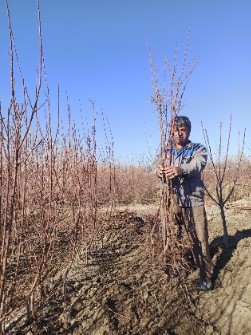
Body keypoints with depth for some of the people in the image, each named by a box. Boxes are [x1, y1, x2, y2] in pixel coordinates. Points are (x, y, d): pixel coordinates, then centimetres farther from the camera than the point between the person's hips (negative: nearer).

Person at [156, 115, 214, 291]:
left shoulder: (198, 149, 2)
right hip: (173, 200, 3)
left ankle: (206, 275, 12)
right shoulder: (167, 152, 13)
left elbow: (198, 163, -20)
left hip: (194, 200, -3)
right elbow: (160, 166, -4)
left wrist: (181, 169, -41)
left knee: (200, 238, -2)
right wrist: (160, 170, -31)